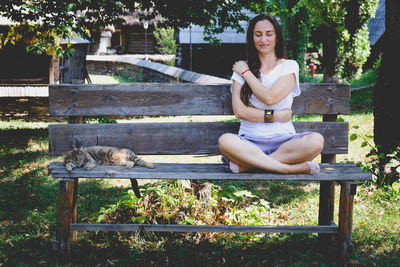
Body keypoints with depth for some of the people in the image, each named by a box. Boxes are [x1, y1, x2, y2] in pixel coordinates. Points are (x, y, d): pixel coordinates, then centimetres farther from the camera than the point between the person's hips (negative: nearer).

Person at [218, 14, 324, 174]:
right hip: (250, 141, 0)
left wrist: (246, 72, 0)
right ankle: (290, 168, -27)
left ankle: (246, 164, -26)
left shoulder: (289, 66, 7)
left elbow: (270, 98, -11)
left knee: (316, 141, -31)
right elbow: (239, 111, -4)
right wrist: (275, 116, -10)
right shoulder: (241, 68, 9)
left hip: (283, 140, 0)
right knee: (225, 141, -34)